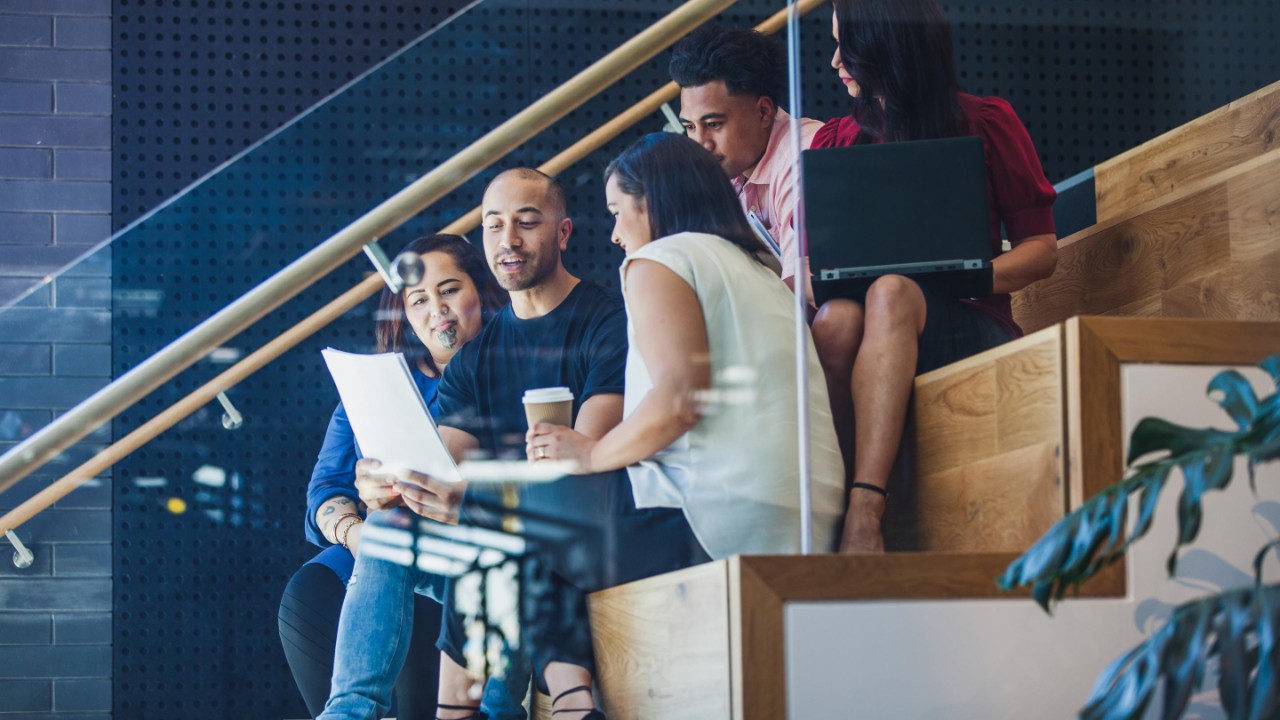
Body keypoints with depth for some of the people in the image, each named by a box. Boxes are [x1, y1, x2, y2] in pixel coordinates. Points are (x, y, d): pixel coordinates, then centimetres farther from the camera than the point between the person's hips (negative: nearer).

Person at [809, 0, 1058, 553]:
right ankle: (826, 509, -42)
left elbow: (1041, 248, 8)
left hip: (966, 327, -2)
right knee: (836, 320, -35)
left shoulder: (987, 125, 10)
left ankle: (864, 510, -52)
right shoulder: (833, 142, 19)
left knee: (891, 292, -37)